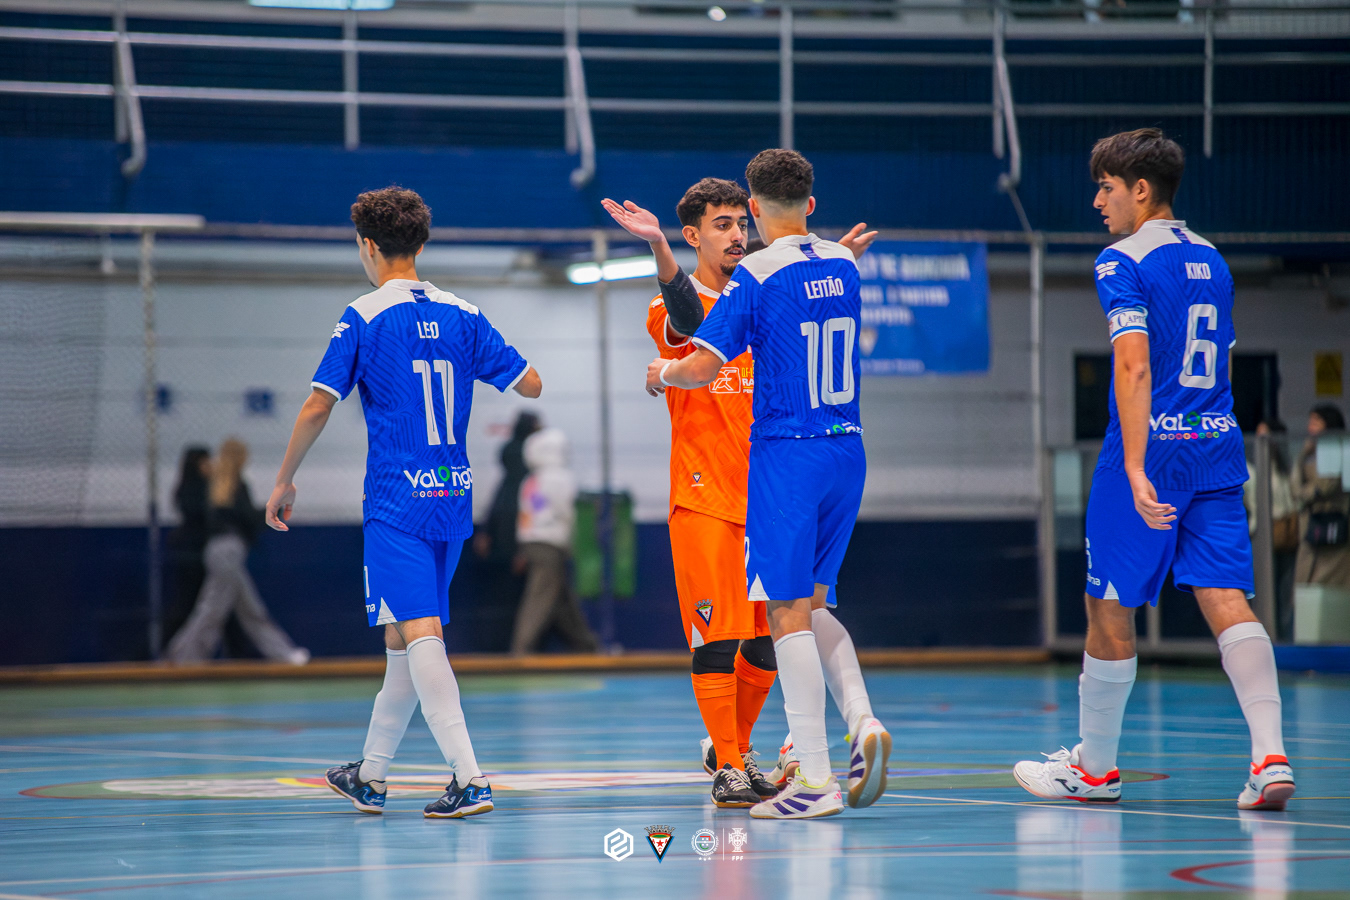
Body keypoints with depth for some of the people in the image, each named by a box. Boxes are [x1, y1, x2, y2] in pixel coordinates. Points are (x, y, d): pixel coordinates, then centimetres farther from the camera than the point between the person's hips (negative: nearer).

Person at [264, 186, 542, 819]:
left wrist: (284, 482, 4)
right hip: (453, 497, 6)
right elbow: (531, 385, 8)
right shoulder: (461, 315, 7)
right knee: (402, 637, 16)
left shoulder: (364, 318, -6)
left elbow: (318, 406, -8)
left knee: (420, 634, -13)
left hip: (396, 501, -6)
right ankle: (370, 777, 28)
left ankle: (470, 778, -27)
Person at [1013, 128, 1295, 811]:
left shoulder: (1124, 263, -8)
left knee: (1108, 607, 7)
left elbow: (1135, 369, -19)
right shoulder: (1210, 261, 15)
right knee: (1226, 600, -2)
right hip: (1217, 448, 6)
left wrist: (1135, 470, -25)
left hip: (1151, 449, -6)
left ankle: (1094, 767, 19)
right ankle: (1270, 758, -18)